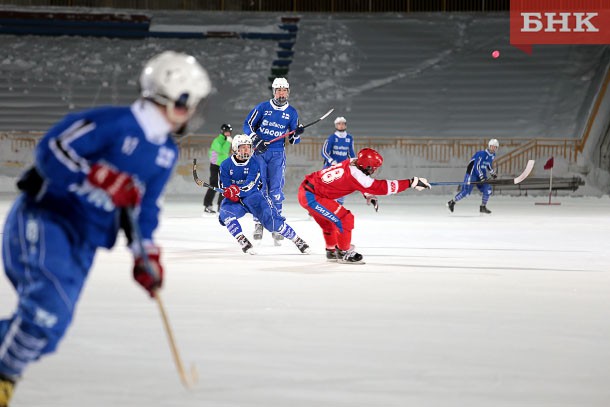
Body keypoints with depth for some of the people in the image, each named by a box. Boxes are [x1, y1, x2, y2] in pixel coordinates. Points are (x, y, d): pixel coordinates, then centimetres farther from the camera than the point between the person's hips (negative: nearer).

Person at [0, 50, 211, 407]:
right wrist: (100, 178, -29)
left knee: (49, 327, 3)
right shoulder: (113, 123, -15)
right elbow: (51, 150, -21)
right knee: (50, 309, -26)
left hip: (82, 244, 8)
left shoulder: (166, 154, 10)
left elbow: (144, 207, 18)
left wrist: (145, 253, 7)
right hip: (44, 220, -8)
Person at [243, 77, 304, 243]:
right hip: (259, 151, 0)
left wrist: (297, 134, -14)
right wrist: (256, 139, -11)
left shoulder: (291, 112, 6)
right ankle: (258, 223, 6)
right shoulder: (263, 107, 1)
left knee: (275, 189, -5)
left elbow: (293, 140, 9)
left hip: (277, 154, 1)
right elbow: (248, 124, 3)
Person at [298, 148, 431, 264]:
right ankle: (344, 253, 5)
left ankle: (331, 251, 42)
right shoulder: (354, 175, -25)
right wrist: (412, 182, -23)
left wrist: (368, 195, 5)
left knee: (329, 221, 25)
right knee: (344, 219, -8)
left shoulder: (352, 164, 1)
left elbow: (363, 183, 22)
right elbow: (381, 187, -25)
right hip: (311, 196, -10)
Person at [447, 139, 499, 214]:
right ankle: (452, 202, 1)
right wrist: (482, 177, -28)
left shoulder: (492, 155, 6)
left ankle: (483, 207, 10)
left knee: (487, 189, -3)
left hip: (481, 174, 8)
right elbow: (477, 166, -25)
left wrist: (493, 173, 20)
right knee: (466, 191, -12)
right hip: (472, 173, -8)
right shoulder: (482, 154, -22)